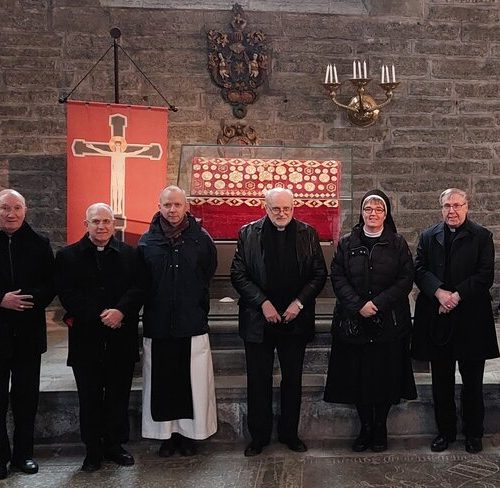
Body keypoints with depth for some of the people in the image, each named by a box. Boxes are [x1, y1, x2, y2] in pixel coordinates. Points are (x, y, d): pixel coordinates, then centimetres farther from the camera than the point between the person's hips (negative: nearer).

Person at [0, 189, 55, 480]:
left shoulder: (39, 244, 3)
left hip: (29, 332, 2)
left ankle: (23, 452, 25)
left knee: (27, 396, 11)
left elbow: (51, 284, 2)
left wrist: (33, 299, -16)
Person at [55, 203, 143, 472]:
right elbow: (66, 293, -7)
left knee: (119, 396, 10)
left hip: (121, 338, 1)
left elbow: (138, 288, -3)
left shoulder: (130, 254, 6)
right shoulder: (68, 256, 3)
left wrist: (120, 311, -20)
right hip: (86, 339, -1)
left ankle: (115, 445, 26)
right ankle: (93, 449, 22)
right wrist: (99, 316, -15)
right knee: (89, 397, 8)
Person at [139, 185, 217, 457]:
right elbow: (139, 282, 8)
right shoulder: (147, 241, 2)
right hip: (157, 324, 1)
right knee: (162, 382, 8)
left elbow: (209, 273, 8)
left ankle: (188, 434, 21)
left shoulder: (201, 239, -1)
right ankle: (166, 435, 22)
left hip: (193, 323, -1)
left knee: (192, 381, 5)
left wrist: (198, 304, 10)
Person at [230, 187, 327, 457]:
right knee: (258, 381, 8)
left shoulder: (308, 234, 2)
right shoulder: (248, 233, -1)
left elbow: (320, 274, 2)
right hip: (258, 320, -1)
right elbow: (238, 274, -4)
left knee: (293, 379, 13)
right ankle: (258, 436, 23)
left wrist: (299, 302, -10)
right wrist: (262, 303, -14)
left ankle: (290, 433, 29)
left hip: (295, 320, 1)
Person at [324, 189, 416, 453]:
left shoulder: (397, 243, 3)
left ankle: (380, 428, 23)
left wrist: (378, 303, -14)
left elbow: (406, 279, -3)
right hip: (353, 321, 1)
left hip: (389, 321, 0)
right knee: (357, 376, 4)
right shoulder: (347, 243, 4)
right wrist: (358, 305, -15)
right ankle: (365, 428, 21)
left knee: (386, 375, 5)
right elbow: (337, 277, -1)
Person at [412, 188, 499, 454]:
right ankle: (445, 430, 25)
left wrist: (457, 295, -17)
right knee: (441, 380, 11)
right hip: (437, 320, 2)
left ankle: (473, 433, 25)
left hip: (471, 319, -2)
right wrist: (439, 292, -16)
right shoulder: (428, 236, 9)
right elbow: (419, 270, 0)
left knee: (472, 380, 9)